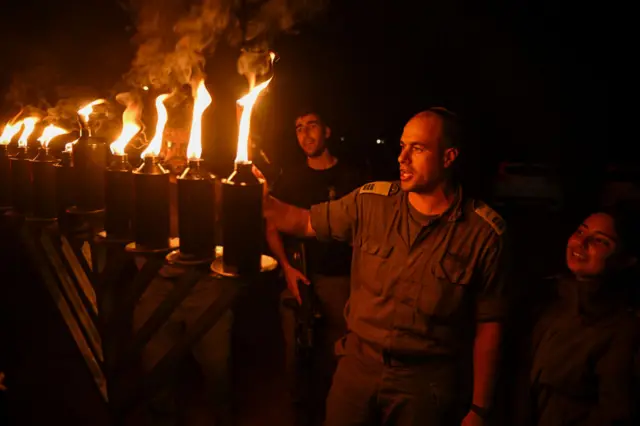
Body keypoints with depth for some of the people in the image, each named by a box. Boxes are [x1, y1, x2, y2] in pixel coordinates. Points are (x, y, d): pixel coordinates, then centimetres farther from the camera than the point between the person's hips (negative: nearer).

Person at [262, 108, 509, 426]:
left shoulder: (484, 232, -11)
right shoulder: (370, 202, -5)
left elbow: (488, 324, -6)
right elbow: (306, 223, 8)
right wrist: (261, 200, -10)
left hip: (426, 383, -2)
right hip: (357, 365, 3)